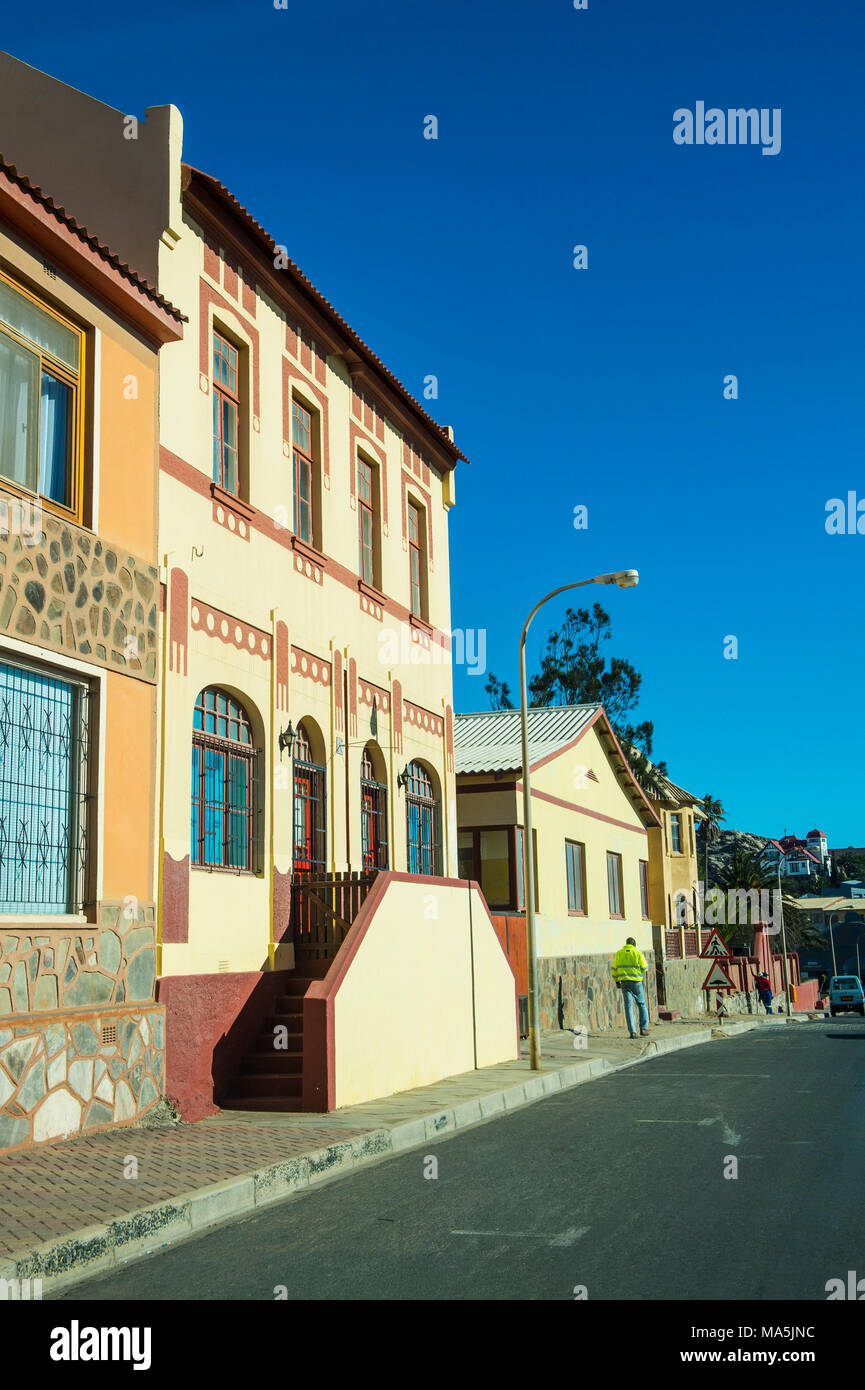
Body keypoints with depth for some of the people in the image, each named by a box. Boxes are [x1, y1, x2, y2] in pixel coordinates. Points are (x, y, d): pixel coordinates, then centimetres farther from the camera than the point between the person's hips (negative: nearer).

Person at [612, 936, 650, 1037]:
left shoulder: (619, 953, 6)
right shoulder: (638, 953, -2)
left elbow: (614, 969, 6)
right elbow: (644, 968, -3)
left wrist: (616, 981, 15)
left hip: (624, 982, 2)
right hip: (636, 982, -2)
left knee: (629, 1006, 3)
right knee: (641, 1004, 14)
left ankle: (632, 1032, -4)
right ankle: (643, 1028, 8)